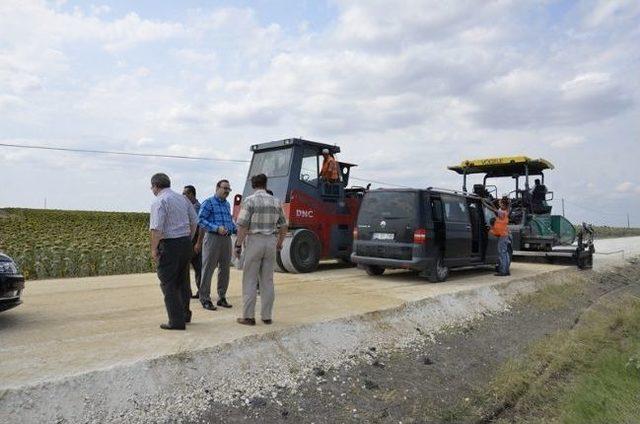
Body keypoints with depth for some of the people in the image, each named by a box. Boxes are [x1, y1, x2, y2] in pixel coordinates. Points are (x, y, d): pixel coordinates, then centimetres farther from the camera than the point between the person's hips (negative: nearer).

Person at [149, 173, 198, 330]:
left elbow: (156, 229, -20)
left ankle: (176, 321, 4)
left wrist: (154, 249, -11)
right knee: (183, 281, 19)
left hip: (169, 244, -7)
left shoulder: (159, 201, -12)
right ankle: (185, 314, 31)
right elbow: (194, 222, 13)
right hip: (186, 243, 7)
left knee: (168, 284, 2)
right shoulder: (183, 198, 10)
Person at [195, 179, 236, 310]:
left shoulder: (227, 204, 18)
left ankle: (222, 297, 21)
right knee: (208, 269, -2)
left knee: (225, 269, 10)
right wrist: (216, 228, -22)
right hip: (212, 238, -7)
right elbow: (200, 220, -12)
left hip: (227, 239, 7)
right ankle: (205, 299, 6)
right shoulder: (208, 202, -4)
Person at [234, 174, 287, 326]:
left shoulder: (249, 201, -7)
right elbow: (283, 226, 12)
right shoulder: (275, 202, 7)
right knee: (268, 280, 11)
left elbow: (242, 225, -13)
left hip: (254, 241, -4)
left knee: (250, 280, 3)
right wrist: (280, 242, 25)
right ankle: (267, 316, 16)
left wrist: (238, 245, -6)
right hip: (271, 241, 4)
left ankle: (248, 316, 6)